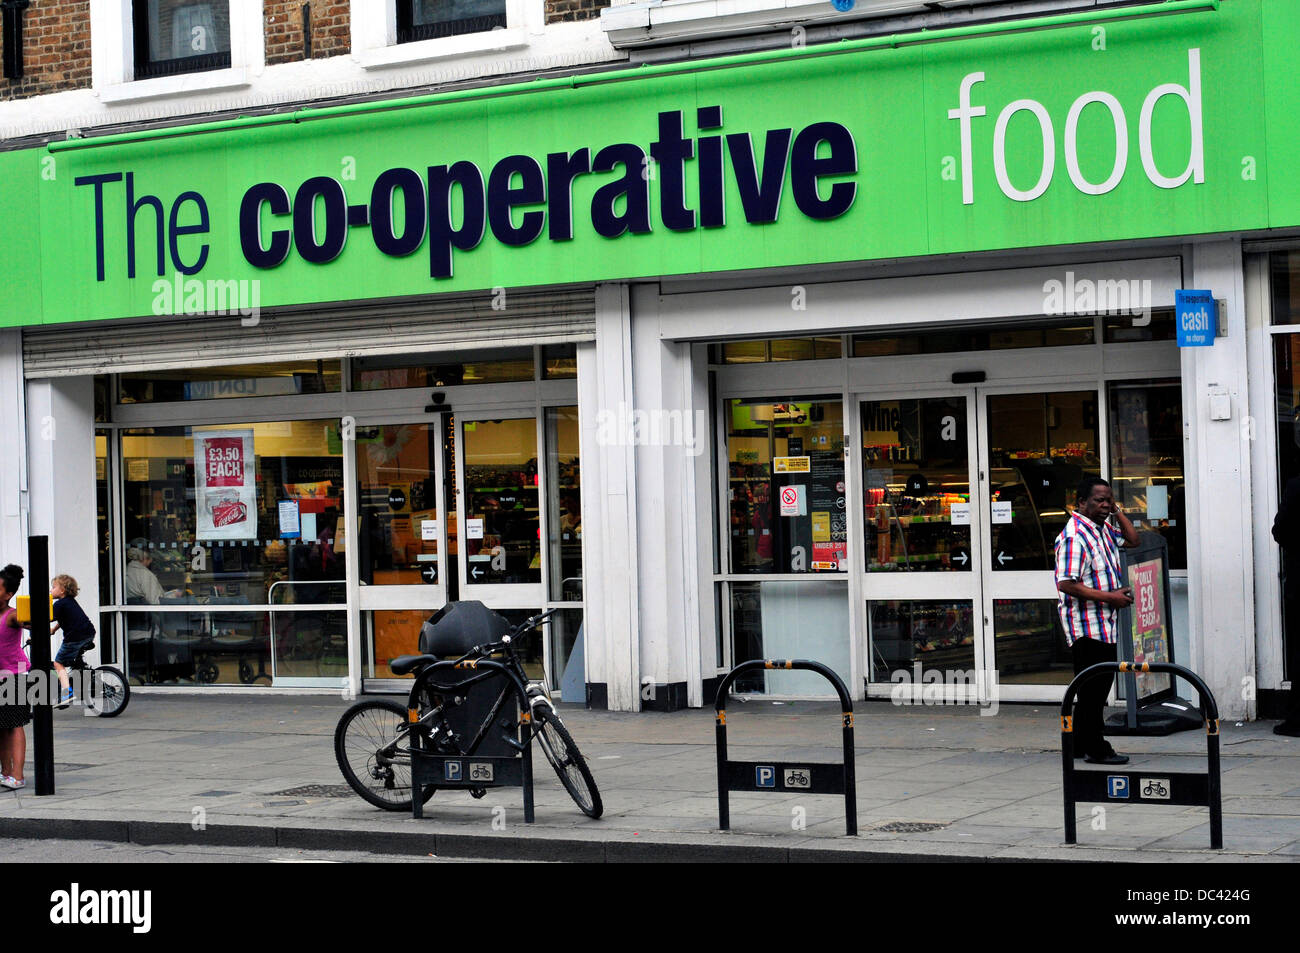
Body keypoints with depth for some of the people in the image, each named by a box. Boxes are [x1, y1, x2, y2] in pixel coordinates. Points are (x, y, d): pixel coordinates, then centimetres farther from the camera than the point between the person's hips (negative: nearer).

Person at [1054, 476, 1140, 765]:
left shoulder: (1103, 529, 12)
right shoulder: (1074, 536, -18)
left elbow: (1132, 540, 27)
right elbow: (1067, 584, -24)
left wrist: (1117, 512, 11)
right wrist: (1110, 597, -20)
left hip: (1104, 622, 10)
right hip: (1086, 624, -10)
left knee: (1101, 684, 15)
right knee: (1093, 687, -4)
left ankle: (1081, 744, 23)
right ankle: (1095, 749, 2)